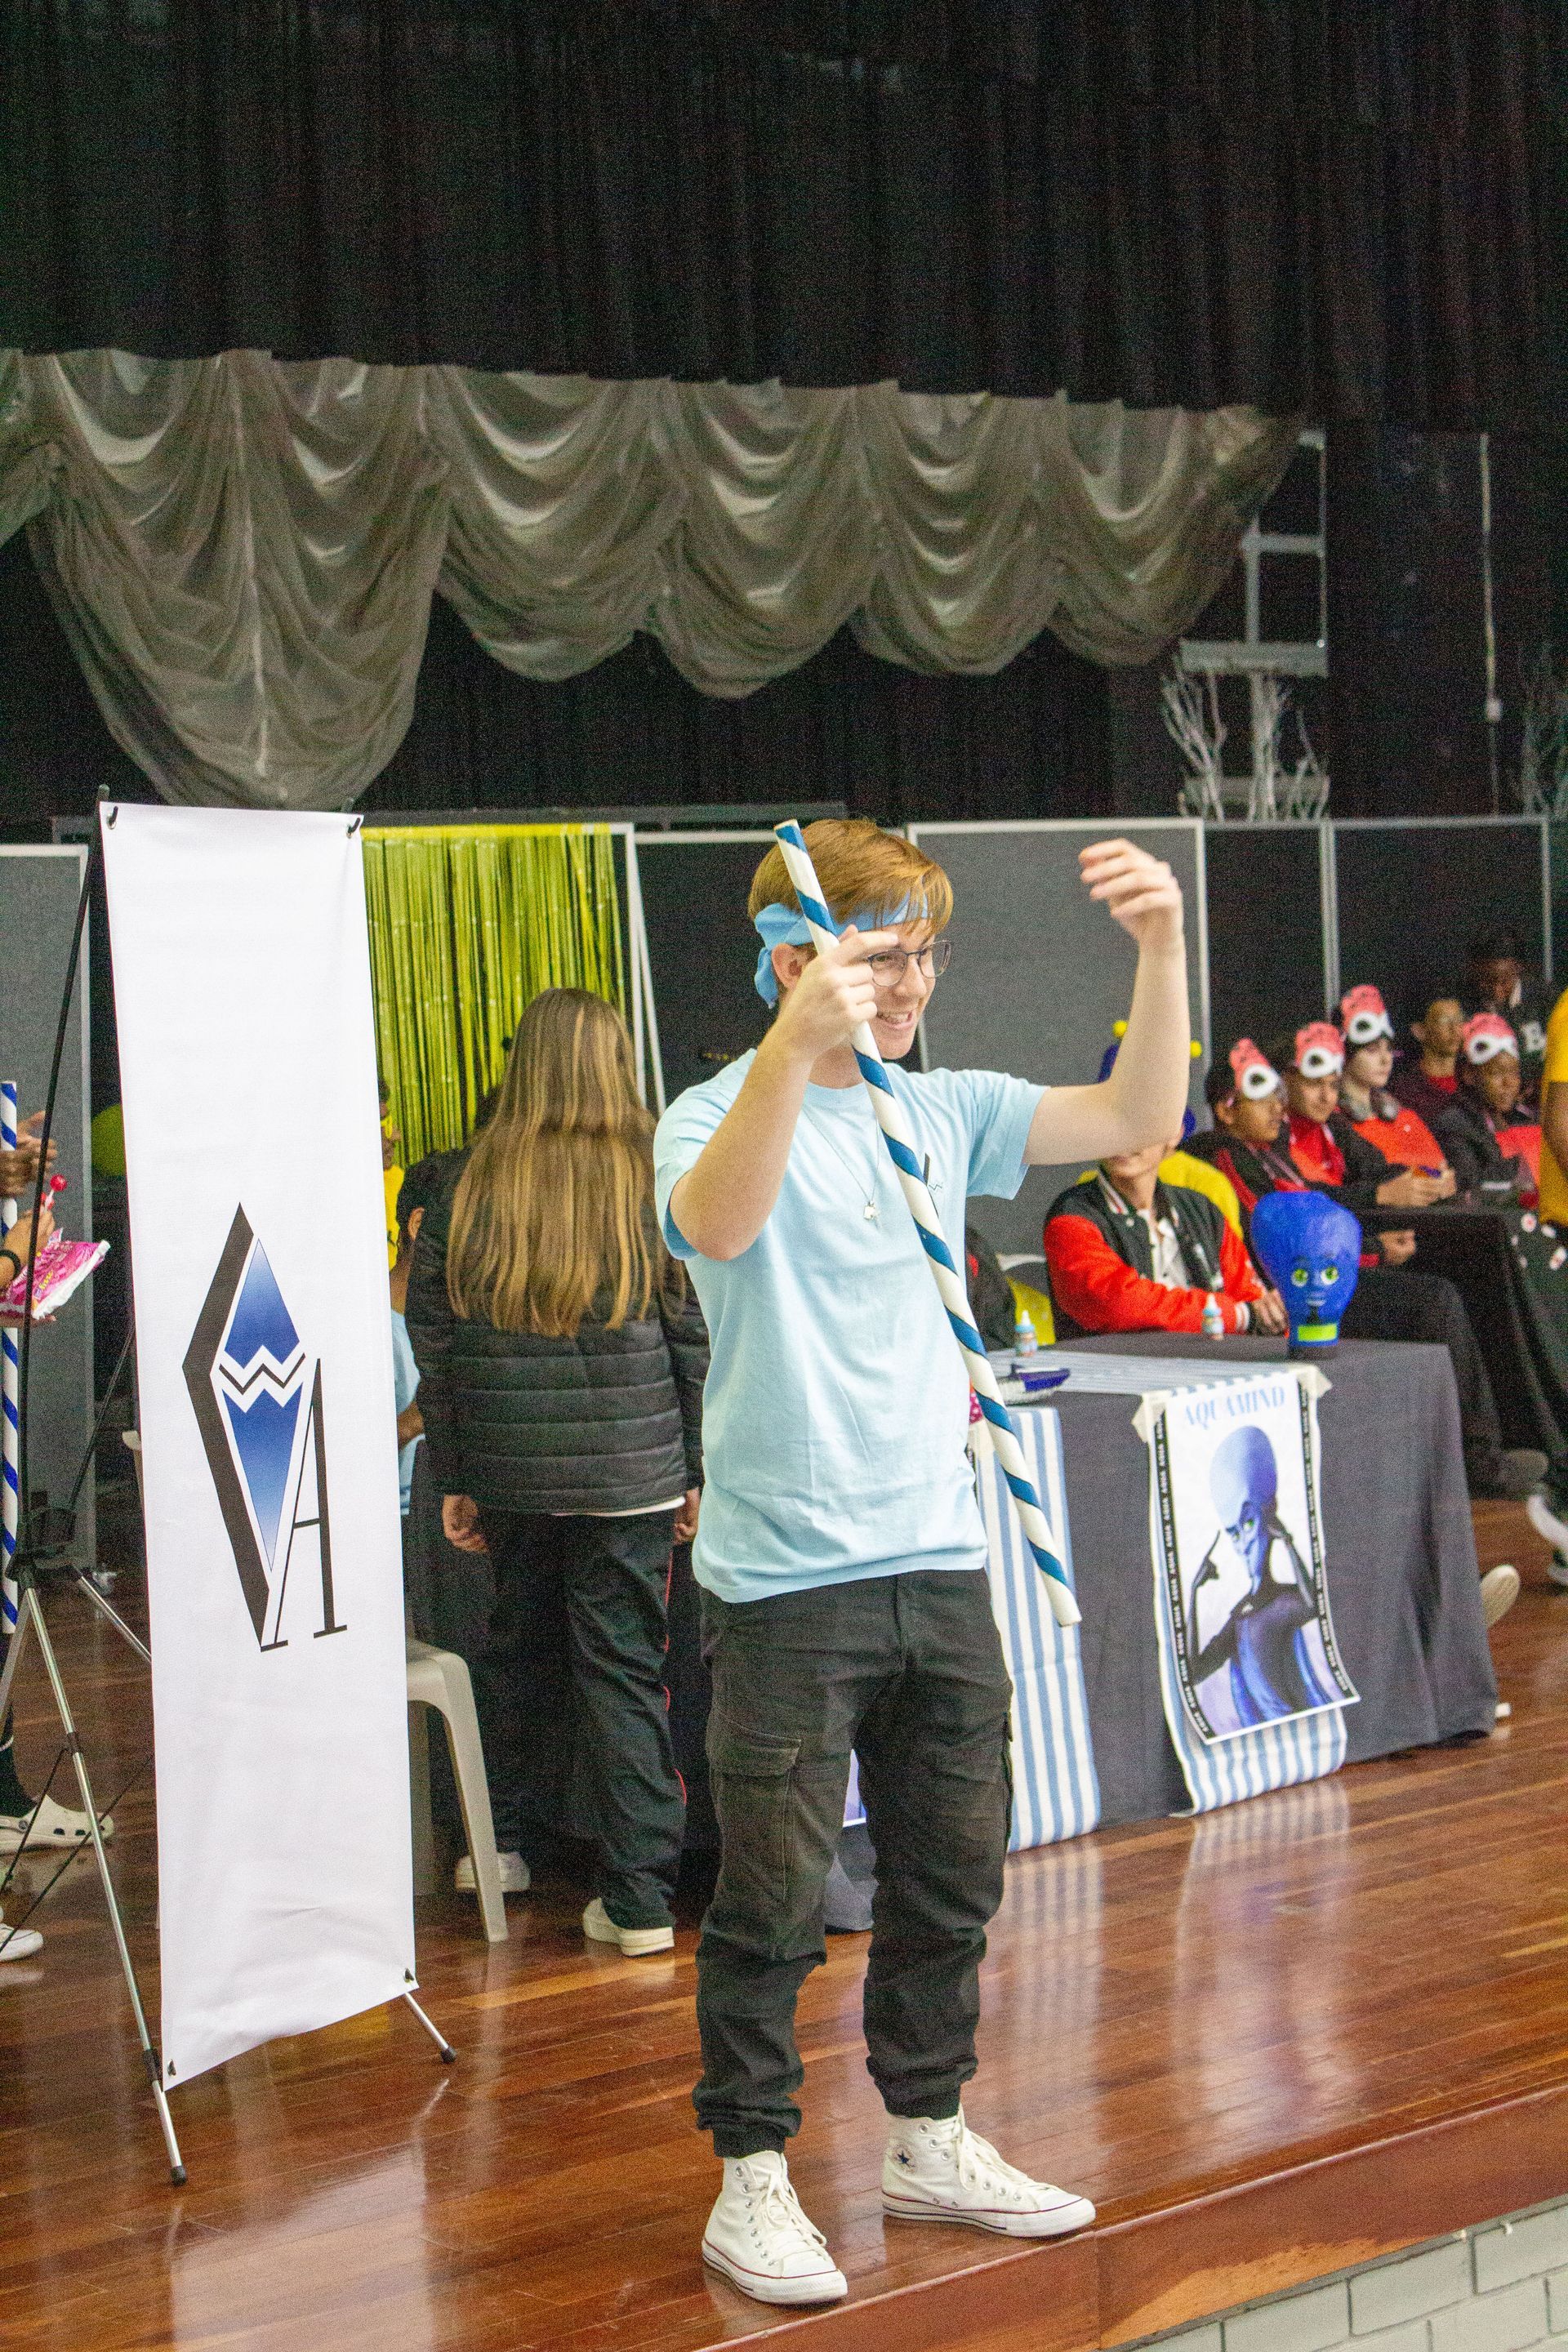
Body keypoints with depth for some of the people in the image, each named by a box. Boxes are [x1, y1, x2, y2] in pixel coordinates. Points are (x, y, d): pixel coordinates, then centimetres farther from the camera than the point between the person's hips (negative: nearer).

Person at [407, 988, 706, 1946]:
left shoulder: (470, 1186, 1)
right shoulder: (656, 1179, -5)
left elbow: (433, 1341, 4)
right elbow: (694, 1334, -3)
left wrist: (454, 1479, 11)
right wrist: (696, 1469, 5)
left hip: (507, 1468, 2)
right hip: (628, 1468, -2)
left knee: (515, 1649, 20)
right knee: (625, 1668, 2)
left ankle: (495, 1842, 30)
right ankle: (641, 1897, 2)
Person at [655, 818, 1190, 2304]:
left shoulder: (940, 1112, 10)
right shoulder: (719, 1118, -9)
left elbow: (1138, 1119, 7)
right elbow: (718, 1224, -32)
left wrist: (1162, 947, -6)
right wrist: (799, 1039, -44)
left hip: (938, 1562, 6)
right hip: (787, 1580, -6)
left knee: (950, 1878, 16)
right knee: (773, 1899, 1)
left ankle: (929, 2141, 32)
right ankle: (751, 2176, 15)